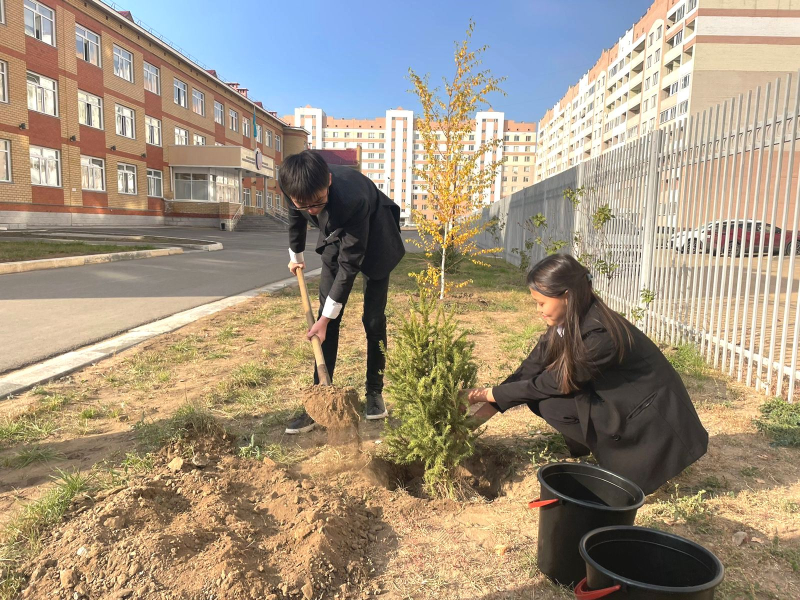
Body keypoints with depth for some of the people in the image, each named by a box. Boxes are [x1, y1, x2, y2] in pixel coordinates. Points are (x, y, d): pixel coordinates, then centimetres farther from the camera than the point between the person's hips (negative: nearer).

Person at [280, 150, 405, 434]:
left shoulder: (352, 198, -43)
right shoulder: (299, 189, -27)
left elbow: (349, 263, -34)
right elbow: (296, 217, 0)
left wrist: (325, 318, -30)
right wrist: (296, 255, 16)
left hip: (374, 239, -4)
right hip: (336, 237, 4)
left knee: (373, 320, -3)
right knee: (328, 319, -3)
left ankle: (375, 392, 14)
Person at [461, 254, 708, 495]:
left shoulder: (600, 335, -31)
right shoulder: (567, 321, -7)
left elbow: (553, 383, -22)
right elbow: (532, 367, -3)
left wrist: (493, 394, -14)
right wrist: (488, 406, -8)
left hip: (653, 417, -8)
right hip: (618, 400, 8)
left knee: (551, 404, -20)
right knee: (539, 393, -7)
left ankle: (640, 460, -2)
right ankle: (609, 447, 9)